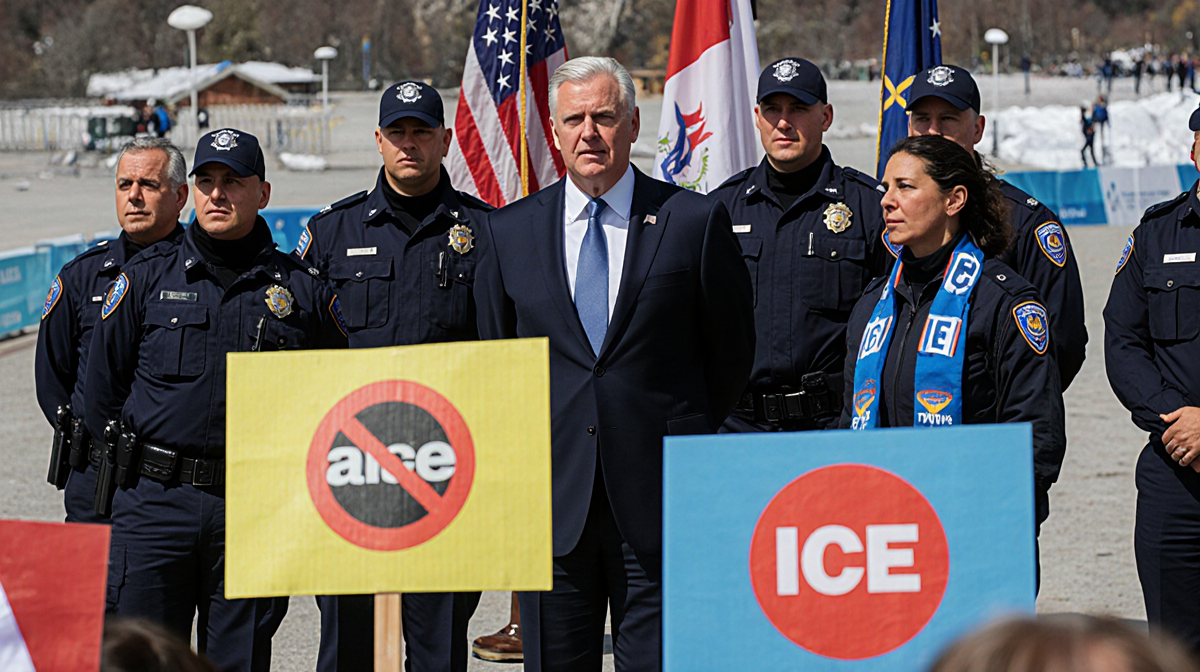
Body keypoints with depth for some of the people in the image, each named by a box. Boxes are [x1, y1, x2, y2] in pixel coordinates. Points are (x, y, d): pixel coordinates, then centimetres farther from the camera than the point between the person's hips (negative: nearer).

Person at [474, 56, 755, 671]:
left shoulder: (695, 222, 1)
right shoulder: (509, 231, 8)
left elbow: (732, 350, 9)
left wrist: (682, 439, 10)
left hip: (659, 503, -2)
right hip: (554, 498, 2)